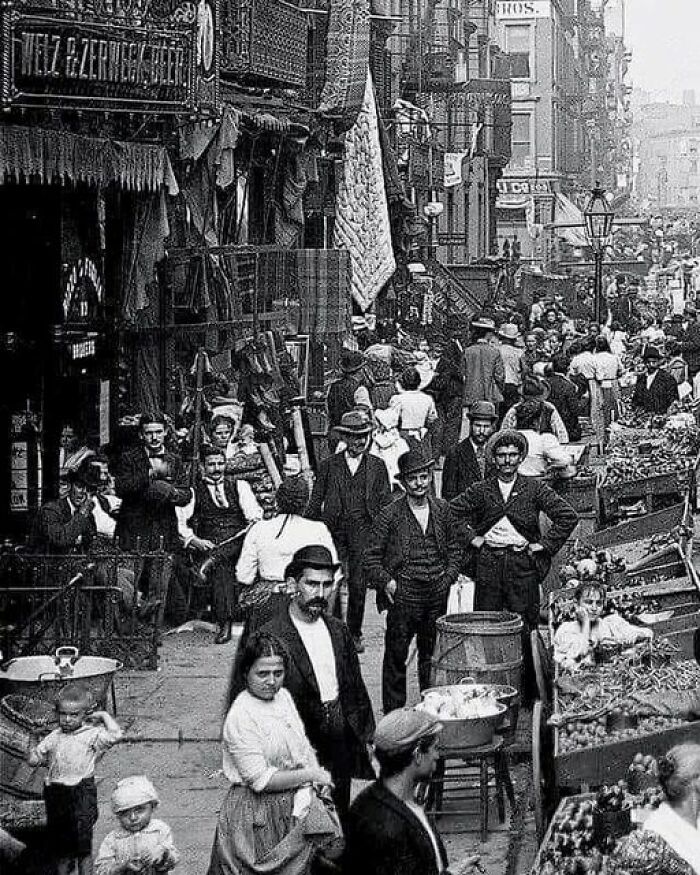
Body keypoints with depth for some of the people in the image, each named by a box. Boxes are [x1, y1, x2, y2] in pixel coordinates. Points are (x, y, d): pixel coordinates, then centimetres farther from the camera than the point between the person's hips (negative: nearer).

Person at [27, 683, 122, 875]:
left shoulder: (92, 734, -4)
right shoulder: (55, 737, 10)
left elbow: (115, 736, -22)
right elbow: (32, 759, 16)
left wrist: (103, 715, -12)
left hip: (81, 793, -5)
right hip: (55, 793, 5)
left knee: (83, 844, 1)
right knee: (59, 844, 15)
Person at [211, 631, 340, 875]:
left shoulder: (284, 696, 3)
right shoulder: (240, 717, -20)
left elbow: (302, 745, 18)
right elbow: (260, 780, -22)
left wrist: (317, 774, -2)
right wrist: (311, 775, -15)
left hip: (293, 807, 7)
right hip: (258, 816, -7)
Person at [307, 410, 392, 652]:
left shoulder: (377, 466, 9)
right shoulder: (329, 465, 7)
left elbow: (385, 503, 10)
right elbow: (315, 502, 8)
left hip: (364, 532, 0)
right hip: (334, 531, 0)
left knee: (358, 584, 0)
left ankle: (354, 633, 14)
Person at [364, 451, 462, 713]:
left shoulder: (442, 509, 6)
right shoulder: (390, 515, -6)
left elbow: (454, 548, 17)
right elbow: (372, 558, -1)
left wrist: (449, 576, 5)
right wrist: (386, 582, -13)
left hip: (437, 595, 3)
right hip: (403, 596, -3)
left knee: (432, 654, 11)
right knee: (396, 656, 1)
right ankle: (393, 714, 9)